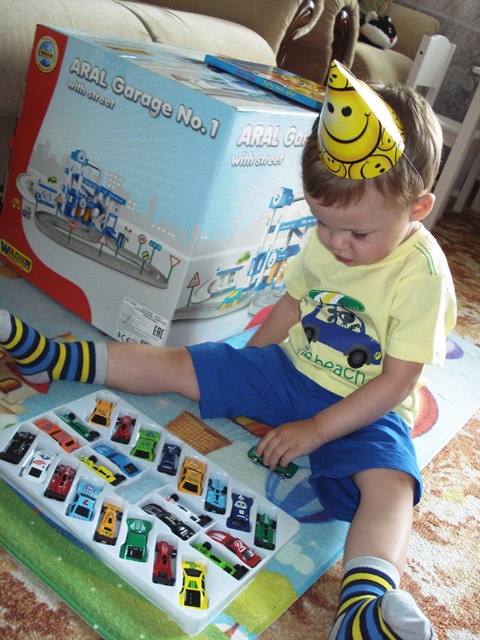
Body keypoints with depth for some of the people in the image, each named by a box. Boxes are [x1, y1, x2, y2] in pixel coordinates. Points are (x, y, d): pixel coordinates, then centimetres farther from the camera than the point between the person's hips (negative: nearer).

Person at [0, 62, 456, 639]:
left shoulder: (422, 274, -22)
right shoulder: (325, 242, -4)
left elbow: (398, 380, -21)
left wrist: (316, 429, -23)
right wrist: (245, 366, 10)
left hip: (363, 409, -4)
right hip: (291, 369, 5)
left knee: (389, 483, -35)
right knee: (178, 365, -1)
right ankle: (51, 357, 8)